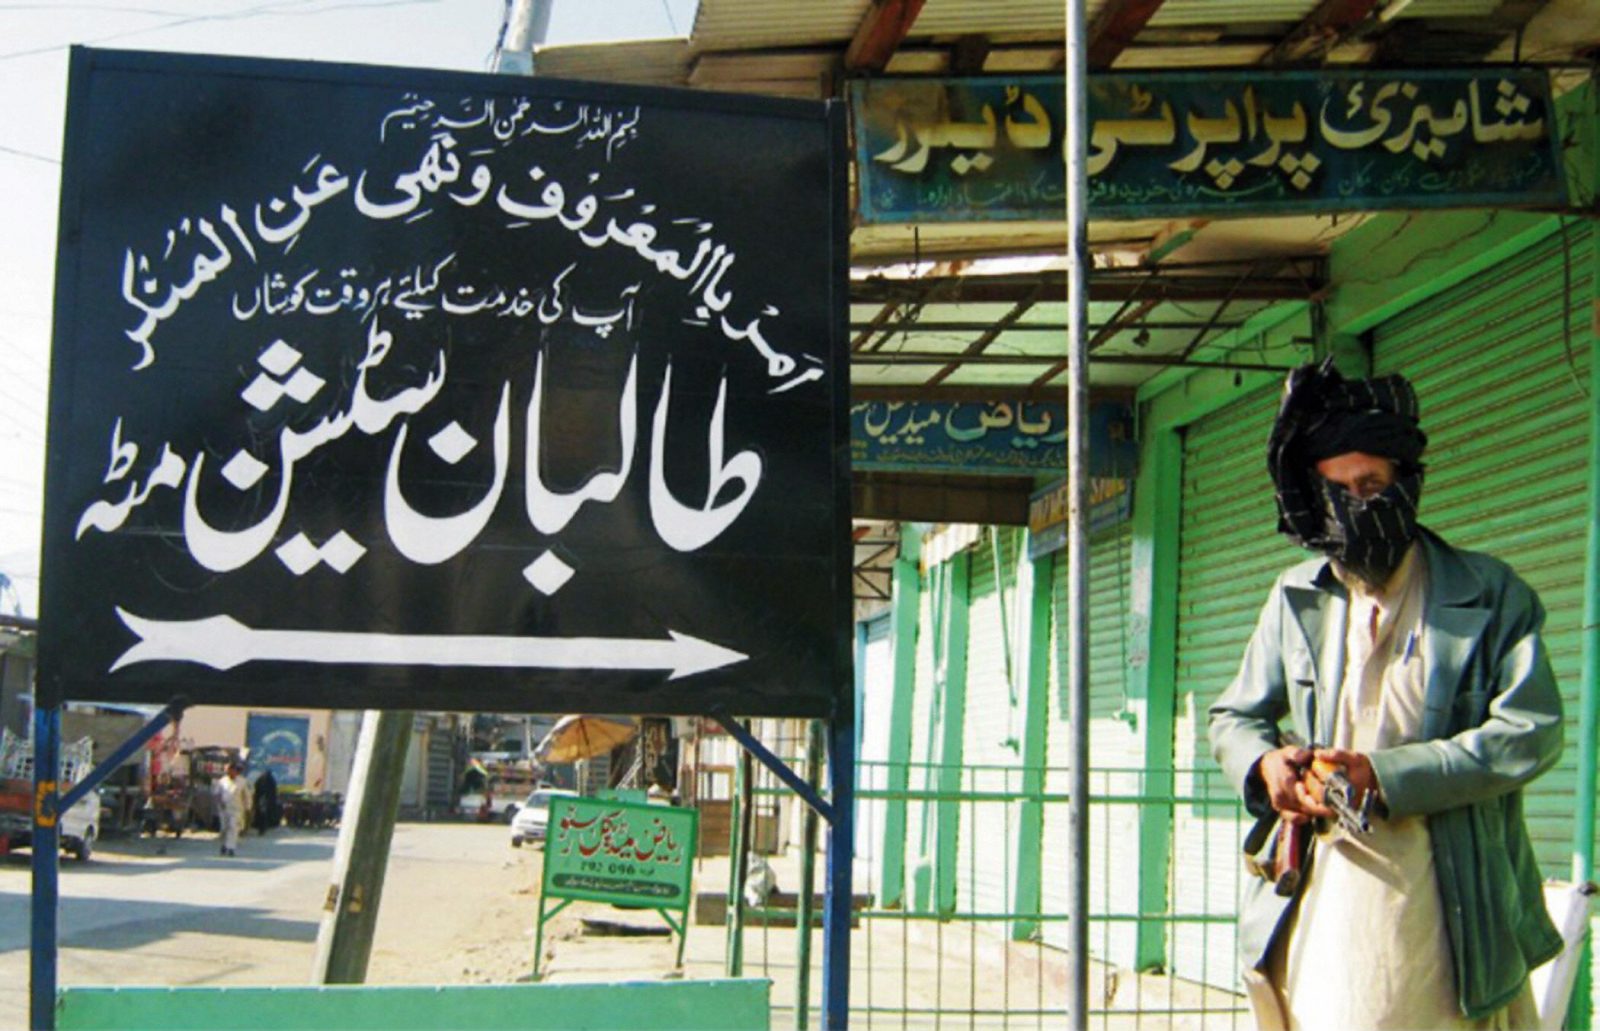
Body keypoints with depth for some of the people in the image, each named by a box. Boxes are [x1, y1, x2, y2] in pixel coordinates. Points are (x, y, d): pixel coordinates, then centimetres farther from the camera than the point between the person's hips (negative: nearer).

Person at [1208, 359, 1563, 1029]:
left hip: (1447, 913, -2)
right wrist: (1266, 762, -6)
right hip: (1318, 902, 2)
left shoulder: (1489, 595, 1)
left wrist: (1387, 775, -17)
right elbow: (1234, 718, 19)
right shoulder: (1296, 599, 12)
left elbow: (1531, 730, -9)